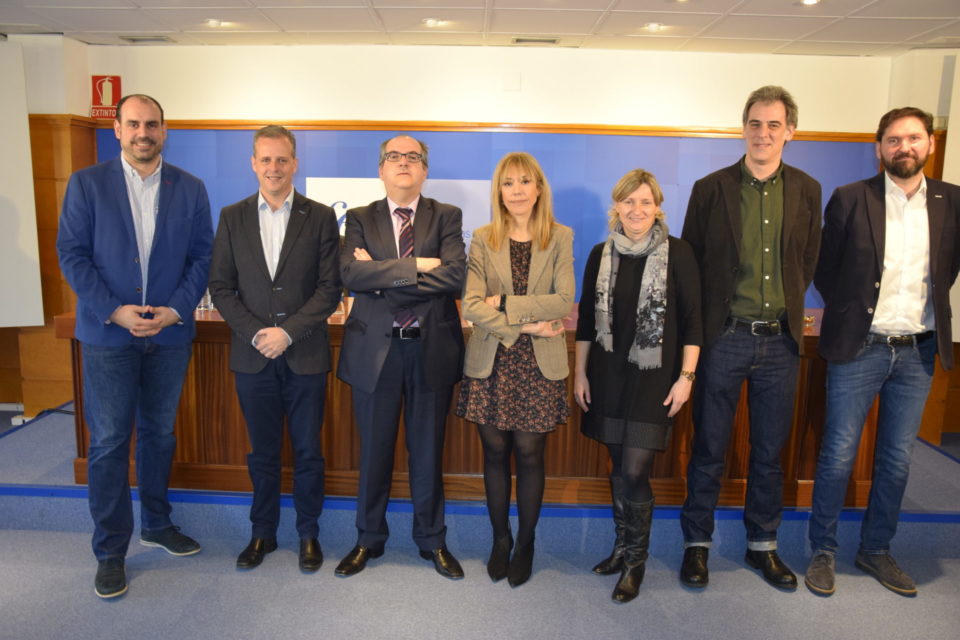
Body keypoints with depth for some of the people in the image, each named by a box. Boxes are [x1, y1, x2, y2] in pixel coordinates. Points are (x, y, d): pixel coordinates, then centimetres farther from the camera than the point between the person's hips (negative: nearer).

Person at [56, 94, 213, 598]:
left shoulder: (190, 189, 4)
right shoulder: (86, 184, 0)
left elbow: (202, 256, 1)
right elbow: (71, 254, -4)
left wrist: (176, 309, -12)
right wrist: (114, 311, -14)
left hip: (170, 331, 2)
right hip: (107, 332, -2)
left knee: (159, 433, 14)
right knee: (109, 442, 2)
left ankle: (156, 523, 32)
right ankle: (110, 551, 16)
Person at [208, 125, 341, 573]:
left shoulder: (320, 217, 0)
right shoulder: (232, 217, 6)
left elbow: (330, 288, -5)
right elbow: (221, 286, 4)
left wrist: (288, 331, -14)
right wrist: (255, 333, -9)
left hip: (305, 355, -2)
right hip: (252, 355, 2)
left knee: (308, 452, 9)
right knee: (262, 452, 14)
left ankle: (308, 533, 25)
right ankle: (263, 532, 30)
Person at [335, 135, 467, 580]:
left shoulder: (447, 217, 3)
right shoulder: (360, 219, 6)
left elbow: (454, 276, -14)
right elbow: (351, 275, -13)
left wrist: (383, 276, -14)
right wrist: (417, 266, -17)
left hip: (432, 348, 0)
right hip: (374, 348, 1)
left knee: (427, 452, 12)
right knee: (374, 452, 12)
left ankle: (432, 541, 31)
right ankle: (369, 539, 32)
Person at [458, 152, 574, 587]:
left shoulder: (560, 238, 3)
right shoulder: (482, 241, 3)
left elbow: (564, 299, -9)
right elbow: (471, 306, -7)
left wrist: (506, 303, -13)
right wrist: (526, 325, -14)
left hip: (539, 365, -1)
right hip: (491, 363, 1)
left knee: (528, 454, 5)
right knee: (495, 453, 9)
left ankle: (525, 544, 24)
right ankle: (500, 540, 28)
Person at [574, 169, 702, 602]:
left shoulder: (677, 253, -4)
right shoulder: (601, 255, 7)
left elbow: (691, 320, -4)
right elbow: (586, 318, 10)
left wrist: (685, 377, -8)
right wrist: (580, 373, 8)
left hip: (654, 376, -3)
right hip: (608, 375, 4)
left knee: (633, 471, -6)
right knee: (618, 466, 12)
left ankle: (635, 559, 15)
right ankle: (623, 545, 31)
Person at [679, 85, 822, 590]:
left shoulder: (806, 191, 6)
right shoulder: (711, 189, -2)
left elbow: (808, 264, 13)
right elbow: (689, 263, 1)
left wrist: (785, 308, 9)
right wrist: (706, 321, 1)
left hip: (780, 340, 3)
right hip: (724, 338, -2)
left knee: (770, 451, 14)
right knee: (709, 449, 6)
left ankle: (762, 544, 31)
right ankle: (697, 543, 22)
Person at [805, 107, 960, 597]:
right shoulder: (850, 199, -5)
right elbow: (825, 270, 2)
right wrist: (849, 312, 6)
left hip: (918, 352, 4)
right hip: (859, 348, -3)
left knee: (897, 460, 12)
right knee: (838, 456, 3)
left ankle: (876, 551, 30)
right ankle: (823, 551, 19)